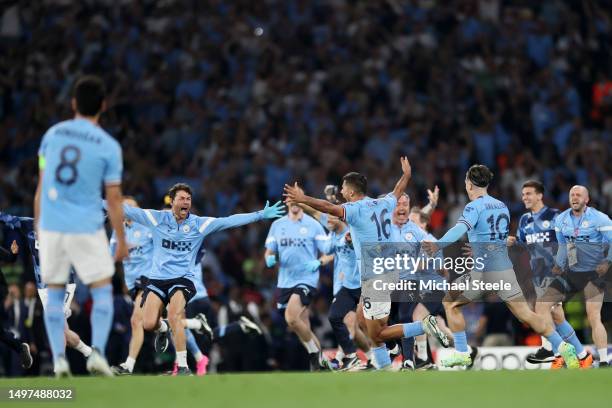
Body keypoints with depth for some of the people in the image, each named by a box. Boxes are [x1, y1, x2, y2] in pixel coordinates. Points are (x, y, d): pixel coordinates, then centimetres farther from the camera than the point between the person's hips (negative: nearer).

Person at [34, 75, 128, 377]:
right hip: (87, 227, -2)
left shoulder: (52, 134, 3)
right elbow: (114, 198, -4)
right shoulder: (109, 146, -5)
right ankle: (97, 352, -5)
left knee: (54, 293, 12)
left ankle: (58, 358, 5)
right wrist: (122, 240, 5)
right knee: (103, 291, 10)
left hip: (51, 226, 3)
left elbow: (41, 186, 7)